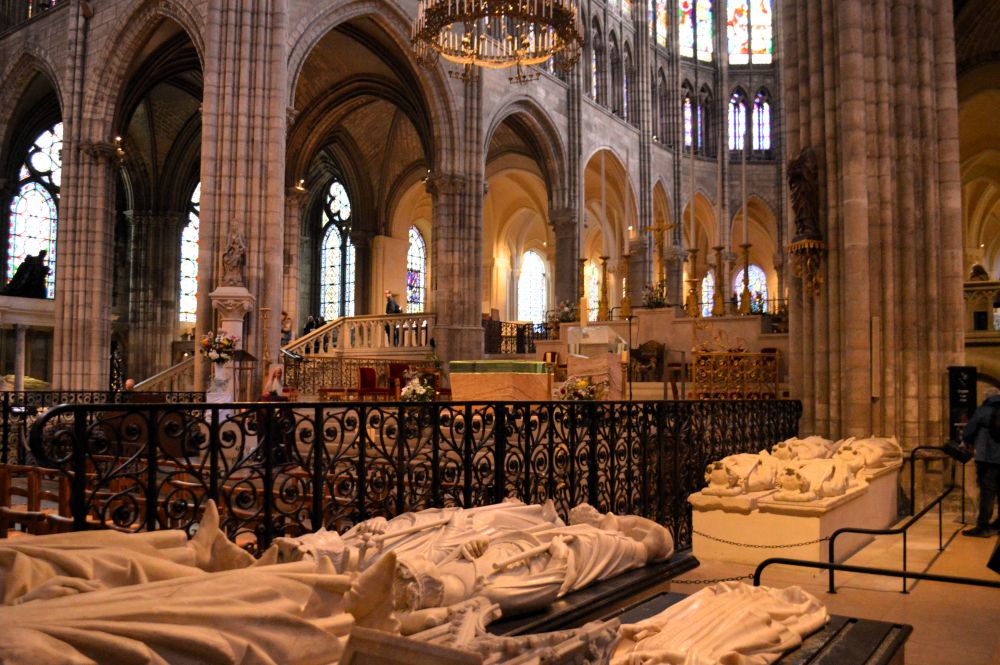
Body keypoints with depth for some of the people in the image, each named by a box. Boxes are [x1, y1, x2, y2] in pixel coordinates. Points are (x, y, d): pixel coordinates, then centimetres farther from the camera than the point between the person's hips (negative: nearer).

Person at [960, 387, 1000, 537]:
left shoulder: (983, 411, -4)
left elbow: (967, 434, -4)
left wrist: (967, 443, 16)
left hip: (988, 458, -5)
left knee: (987, 492, -4)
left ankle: (983, 527, -5)